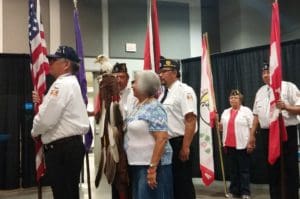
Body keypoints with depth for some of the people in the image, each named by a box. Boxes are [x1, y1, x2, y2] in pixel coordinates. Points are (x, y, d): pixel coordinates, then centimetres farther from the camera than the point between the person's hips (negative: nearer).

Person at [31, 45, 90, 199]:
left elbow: (47, 119, -21)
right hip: (70, 145, 11)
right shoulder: (70, 83, 19)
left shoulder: (62, 84, -15)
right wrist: (42, 101, 11)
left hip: (62, 148, -11)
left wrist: (35, 131, -2)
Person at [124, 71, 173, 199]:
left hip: (151, 164, -9)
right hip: (137, 164, 9)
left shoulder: (154, 108, -15)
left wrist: (152, 168, -25)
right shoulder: (137, 106, 10)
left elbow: (162, 139, -22)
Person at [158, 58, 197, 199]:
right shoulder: (163, 94, 14)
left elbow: (190, 120, -19)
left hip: (178, 144, -8)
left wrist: (185, 147, -22)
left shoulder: (184, 90, -11)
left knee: (183, 182, 0)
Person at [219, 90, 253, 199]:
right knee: (233, 169, 11)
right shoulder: (226, 112, 15)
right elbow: (222, 127, 22)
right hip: (230, 145, 5)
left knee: (244, 169, 0)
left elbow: (252, 127, -5)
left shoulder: (246, 110, -1)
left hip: (242, 145, -5)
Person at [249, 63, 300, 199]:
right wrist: (252, 135, 13)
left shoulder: (288, 87, -2)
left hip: (287, 131, -5)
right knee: (272, 168, 11)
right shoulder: (260, 92, 14)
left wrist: (286, 107, -25)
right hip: (267, 134, 5)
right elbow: (256, 115, 16)